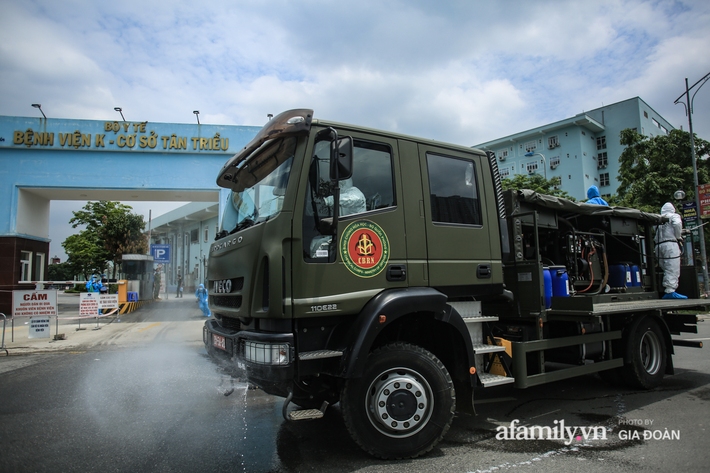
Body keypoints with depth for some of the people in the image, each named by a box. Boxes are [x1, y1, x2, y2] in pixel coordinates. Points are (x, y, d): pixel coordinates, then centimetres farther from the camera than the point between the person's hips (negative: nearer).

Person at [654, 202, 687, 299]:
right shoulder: (674, 216, 8)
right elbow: (677, 224, -12)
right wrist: (678, 238, -2)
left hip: (659, 245, 6)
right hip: (670, 244, -6)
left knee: (667, 270, 10)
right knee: (673, 269, -9)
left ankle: (666, 291, 8)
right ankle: (670, 291, -18)